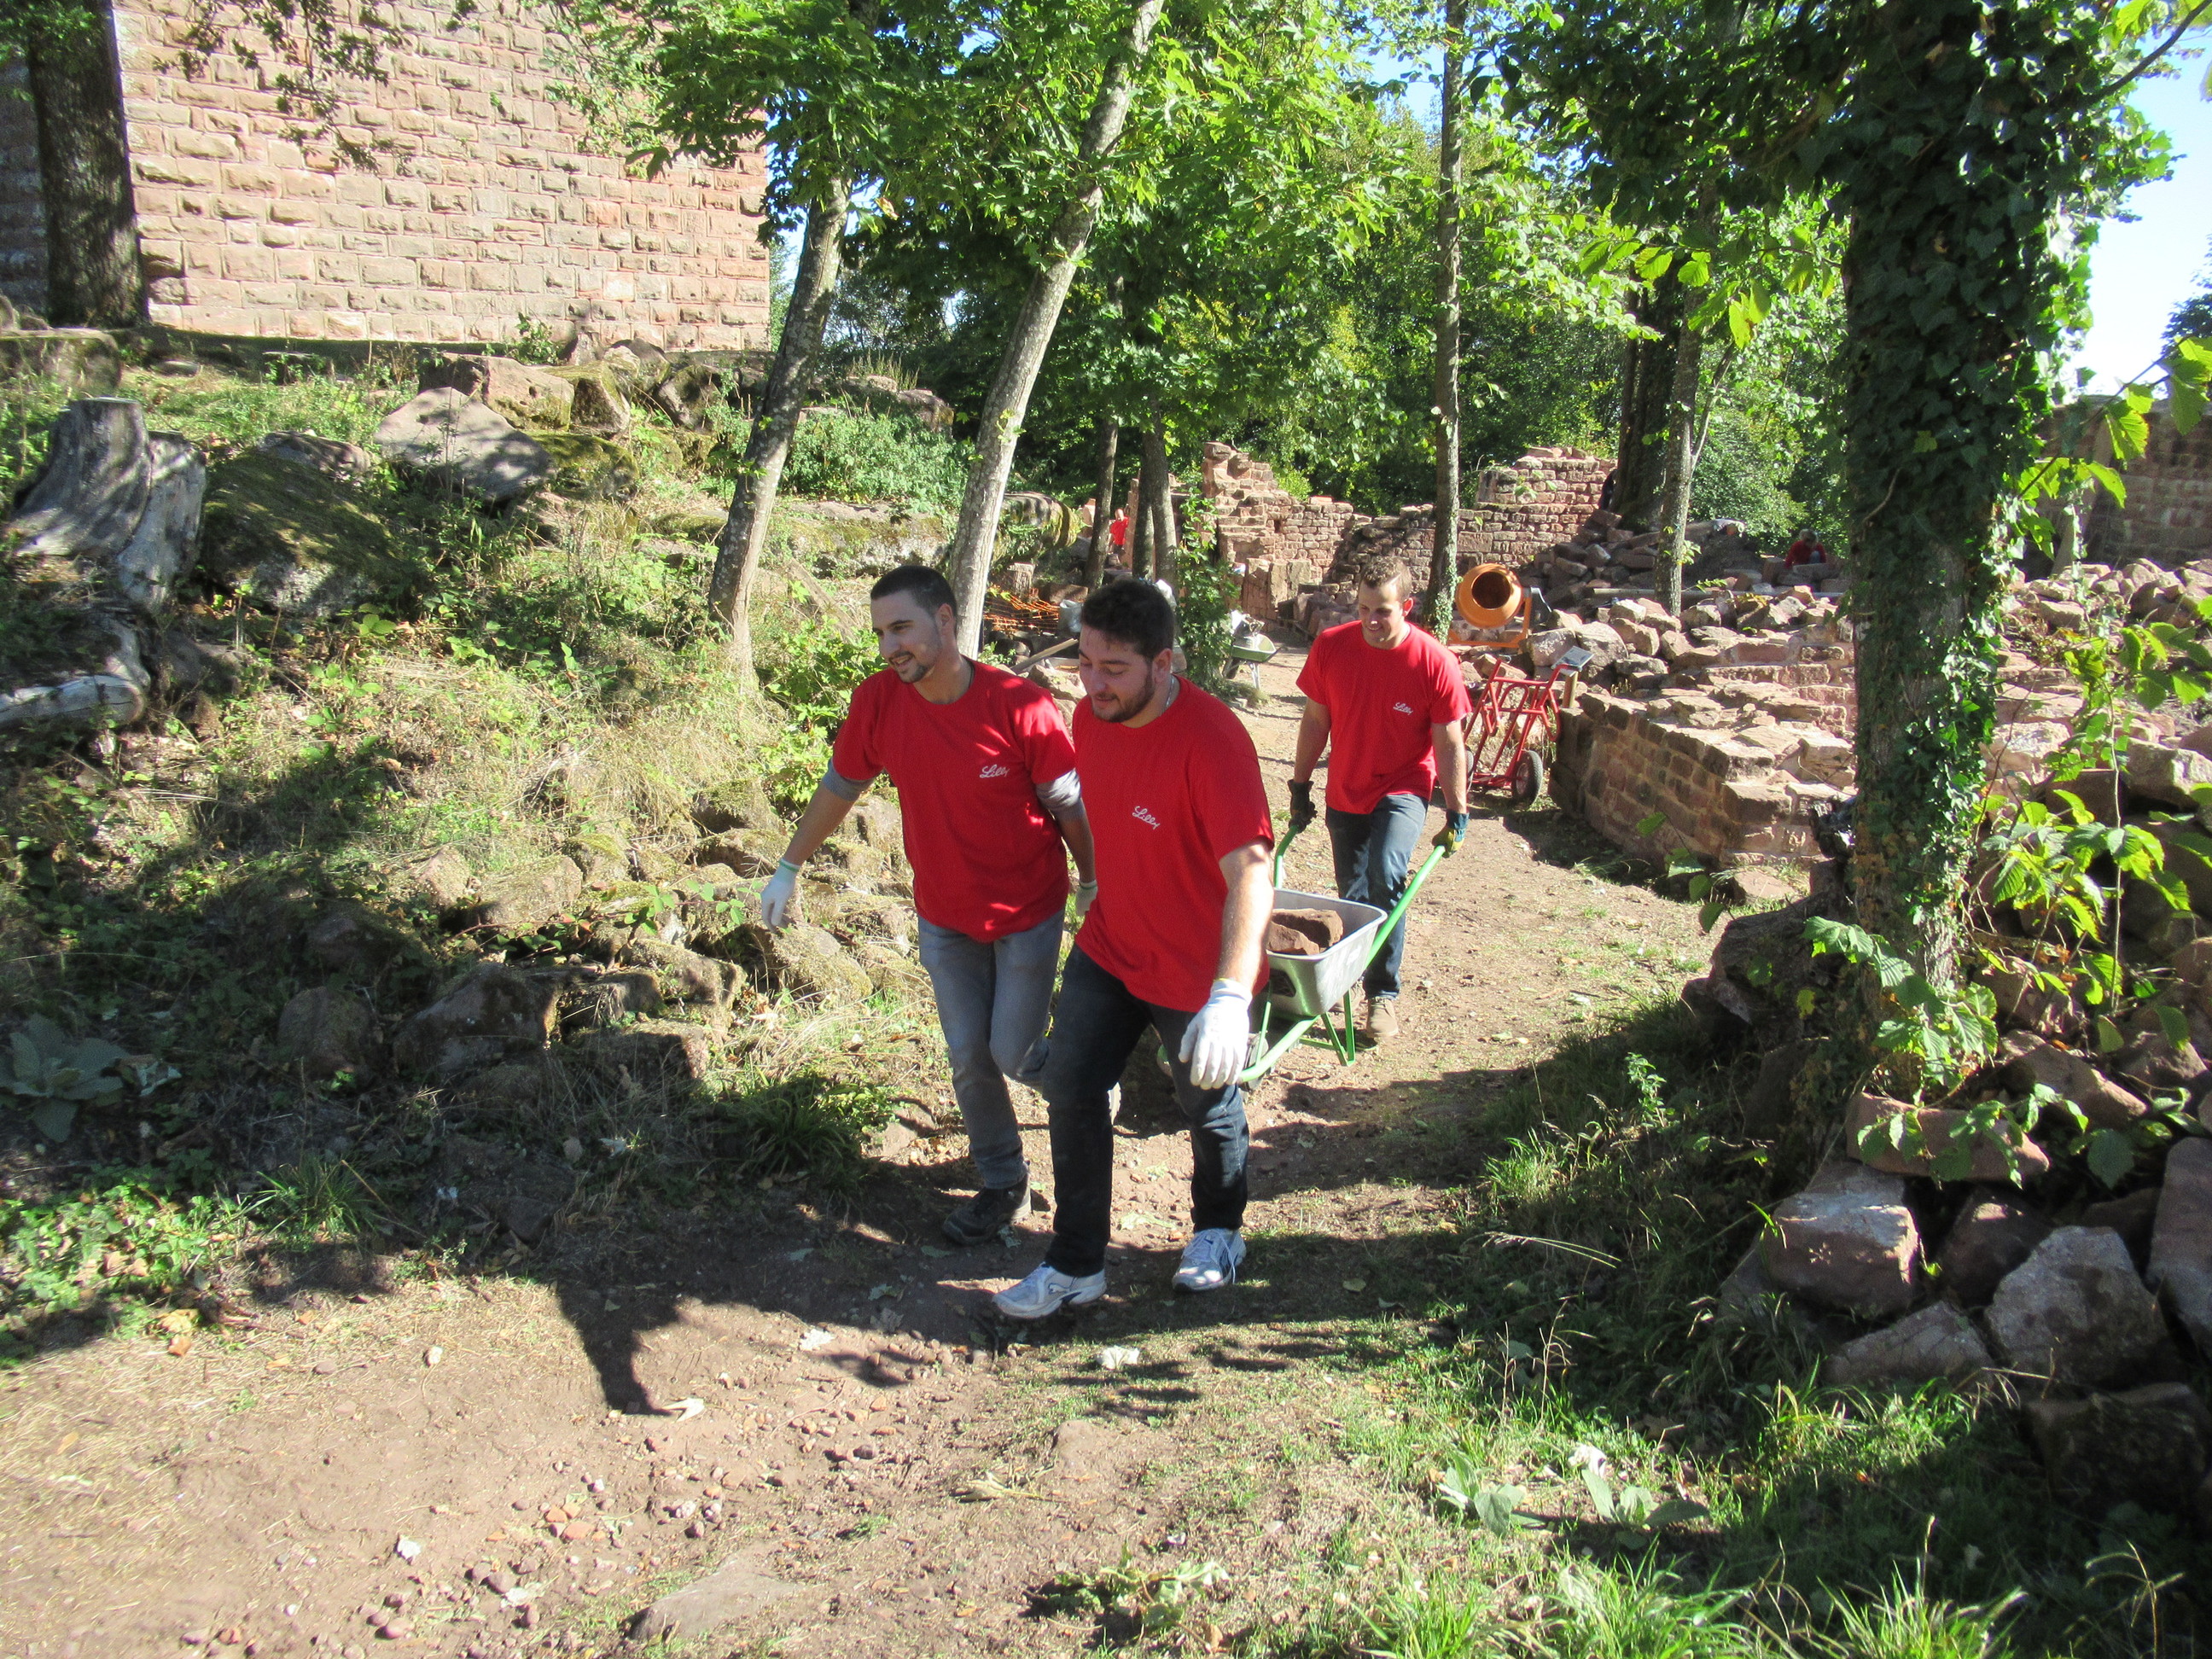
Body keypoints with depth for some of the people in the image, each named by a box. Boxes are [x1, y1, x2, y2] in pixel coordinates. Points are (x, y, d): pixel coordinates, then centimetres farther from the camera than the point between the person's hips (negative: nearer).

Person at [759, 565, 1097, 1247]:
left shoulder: (1020, 706, -25)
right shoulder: (878, 700, -14)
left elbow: (1070, 805, -13)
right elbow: (838, 788, 2)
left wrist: (1093, 886, -3)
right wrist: (788, 870, 12)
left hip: (1028, 911, -3)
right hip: (944, 915, 4)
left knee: (1014, 1054, 3)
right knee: (969, 1057, 11)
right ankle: (1001, 1183, 32)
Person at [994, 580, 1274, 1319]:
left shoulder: (1212, 741, -32)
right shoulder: (1092, 714, -9)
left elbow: (1250, 874, -40)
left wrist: (1230, 995, -52)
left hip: (1199, 971, -6)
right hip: (1109, 946, 6)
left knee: (1209, 1106, 16)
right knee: (1070, 1088, 6)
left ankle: (1217, 1231, 45)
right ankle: (1076, 1264, 23)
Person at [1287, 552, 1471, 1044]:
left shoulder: (1434, 662, -16)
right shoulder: (1331, 647, -9)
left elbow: (1449, 743, -9)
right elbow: (1316, 721, 3)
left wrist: (1456, 814, -6)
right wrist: (1299, 786, 6)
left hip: (1403, 789, -3)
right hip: (1345, 793, 4)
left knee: (1385, 879, -24)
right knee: (1352, 895, 11)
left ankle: (1384, 992, -10)